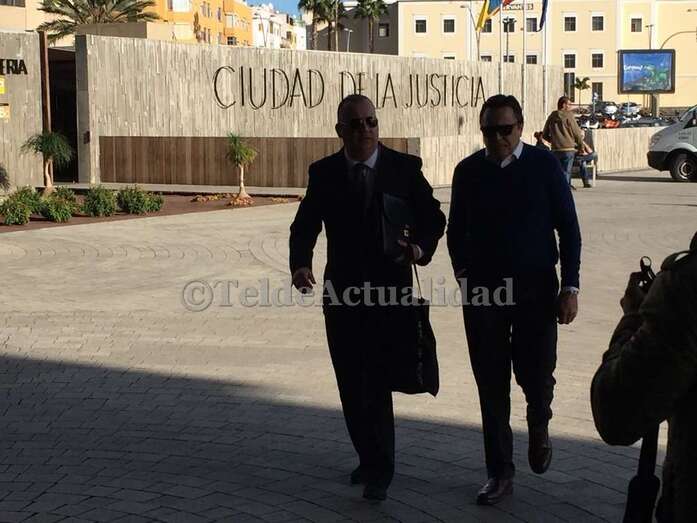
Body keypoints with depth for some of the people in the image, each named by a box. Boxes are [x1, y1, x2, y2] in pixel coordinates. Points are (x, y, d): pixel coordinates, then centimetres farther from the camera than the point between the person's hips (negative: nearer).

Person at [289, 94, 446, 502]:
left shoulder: (405, 167, -3)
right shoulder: (324, 173, 2)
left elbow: (434, 218, 3)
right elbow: (304, 226, 3)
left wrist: (422, 247, -19)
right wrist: (300, 264, -17)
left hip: (389, 290, -3)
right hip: (342, 293, 3)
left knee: (378, 386, -6)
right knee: (351, 386, 10)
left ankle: (380, 470, 6)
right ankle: (369, 457, 28)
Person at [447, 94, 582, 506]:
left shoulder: (544, 166, -4)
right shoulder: (468, 171, 2)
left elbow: (568, 228, -2)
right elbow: (457, 230, 13)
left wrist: (570, 287, -6)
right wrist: (464, 273, 4)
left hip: (535, 287, -2)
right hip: (482, 288, 2)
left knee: (536, 374, -3)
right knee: (492, 386, 4)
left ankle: (539, 426, 34)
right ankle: (500, 474, 16)